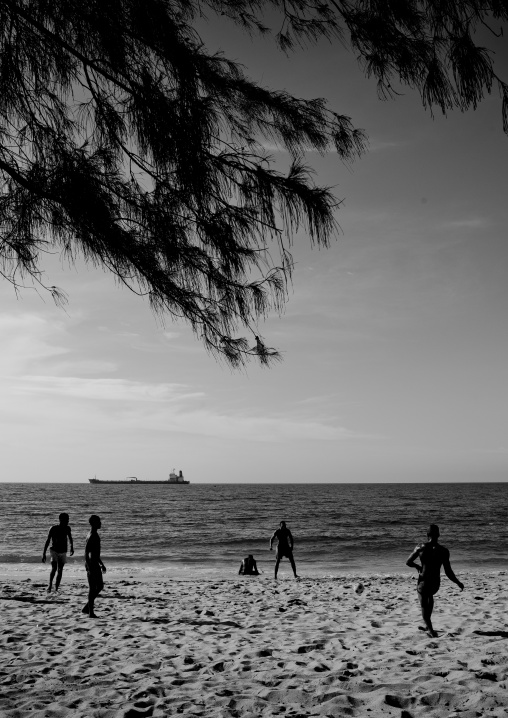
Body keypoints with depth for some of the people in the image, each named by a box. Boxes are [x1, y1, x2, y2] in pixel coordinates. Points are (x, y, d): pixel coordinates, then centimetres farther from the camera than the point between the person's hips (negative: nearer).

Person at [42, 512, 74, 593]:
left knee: (60, 571, 5)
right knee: (54, 568, -22)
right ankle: (50, 585, -9)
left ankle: (56, 589, 13)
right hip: (54, 551, -4)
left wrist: (72, 547, 16)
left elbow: (70, 537, 19)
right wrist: (44, 554, -14)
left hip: (63, 552, 4)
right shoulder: (53, 528, -14)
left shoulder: (67, 528, -2)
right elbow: (47, 541, -12)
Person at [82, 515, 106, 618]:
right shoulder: (92, 536, -18)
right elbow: (86, 553, -23)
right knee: (92, 588, -3)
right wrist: (89, 568, -26)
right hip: (92, 564, -10)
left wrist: (101, 564, 28)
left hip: (95, 564, 10)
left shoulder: (95, 535, 14)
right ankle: (91, 612, 4)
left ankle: (86, 607, 21)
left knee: (100, 586, 15)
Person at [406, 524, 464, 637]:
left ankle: (430, 629, -4)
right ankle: (428, 625, 36)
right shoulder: (443, 551, -9)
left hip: (423, 582, -2)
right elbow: (448, 572, -9)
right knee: (430, 595, 34)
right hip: (435, 583, 2)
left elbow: (408, 562, 2)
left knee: (424, 606, 17)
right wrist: (459, 583, 6)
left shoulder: (420, 548, -9)